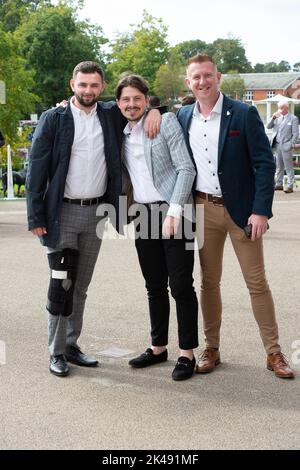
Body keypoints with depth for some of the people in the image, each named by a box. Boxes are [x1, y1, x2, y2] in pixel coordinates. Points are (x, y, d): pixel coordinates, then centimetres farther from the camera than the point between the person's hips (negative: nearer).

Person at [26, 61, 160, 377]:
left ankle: (71, 345, 24)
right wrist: (36, 216, -11)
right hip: (63, 212, -4)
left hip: (97, 211, 4)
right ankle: (56, 352, 10)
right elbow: (37, 169, -5)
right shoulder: (53, 119, -4)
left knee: (81, 285, 12)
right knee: (61, 283, -3)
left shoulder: (111, 115, 6)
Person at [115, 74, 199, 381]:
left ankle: (187, 353, 7)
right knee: (155, 287, 12)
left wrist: (173, 213, -16)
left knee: (181, 287, -3)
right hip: (143, 215, 6)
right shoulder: (120, 135, 11)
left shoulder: (166, 122, -5)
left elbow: (186, 168, -10)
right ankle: (158, 347, 24)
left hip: (173, 212, -5)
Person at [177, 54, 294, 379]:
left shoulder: (243, 114, -7)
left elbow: (264, 164, -9)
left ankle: (273, 352, 14)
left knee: (257, 282, 3)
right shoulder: (183, 117, 5)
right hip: (203, 209, 4)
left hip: (242, 209, -3)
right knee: (209, 281, 10)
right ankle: (211, 349, 22)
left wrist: (261, 210, -16)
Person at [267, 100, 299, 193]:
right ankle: (279, 184, 20)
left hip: (286, 146, -6)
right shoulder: (278, 118, 11)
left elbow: (295, 134, -6)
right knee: (279, 166, 12)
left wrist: (290, 145, -13)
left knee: (289, 167, -4)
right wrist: (273, 118, -6)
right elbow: (268, 127, 8)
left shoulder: (293, 119, -4)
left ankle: (290, 186, -2)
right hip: (278, 145, 6)